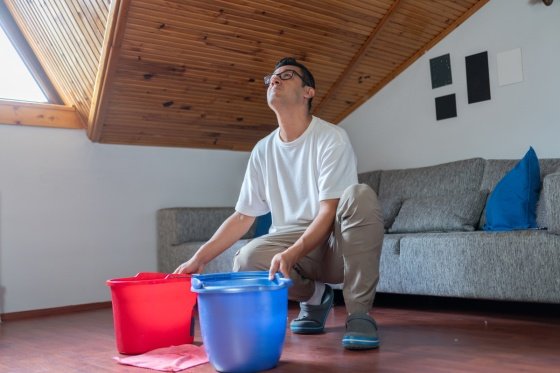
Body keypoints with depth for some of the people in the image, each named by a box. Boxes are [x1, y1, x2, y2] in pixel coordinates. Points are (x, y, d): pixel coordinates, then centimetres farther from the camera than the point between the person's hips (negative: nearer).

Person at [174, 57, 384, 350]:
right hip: (292, 243, 4)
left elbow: (329, 212, -19)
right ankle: (314, 296, 4)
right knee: (246, 260, -28)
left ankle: (359, 312, -23)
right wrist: (199, 258, -3)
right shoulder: (263, 150, 4)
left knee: (359, 196, -33)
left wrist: (290, 255, -35)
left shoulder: (331, 138, -11)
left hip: (337, 244, -3)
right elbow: (243, 217, 7)